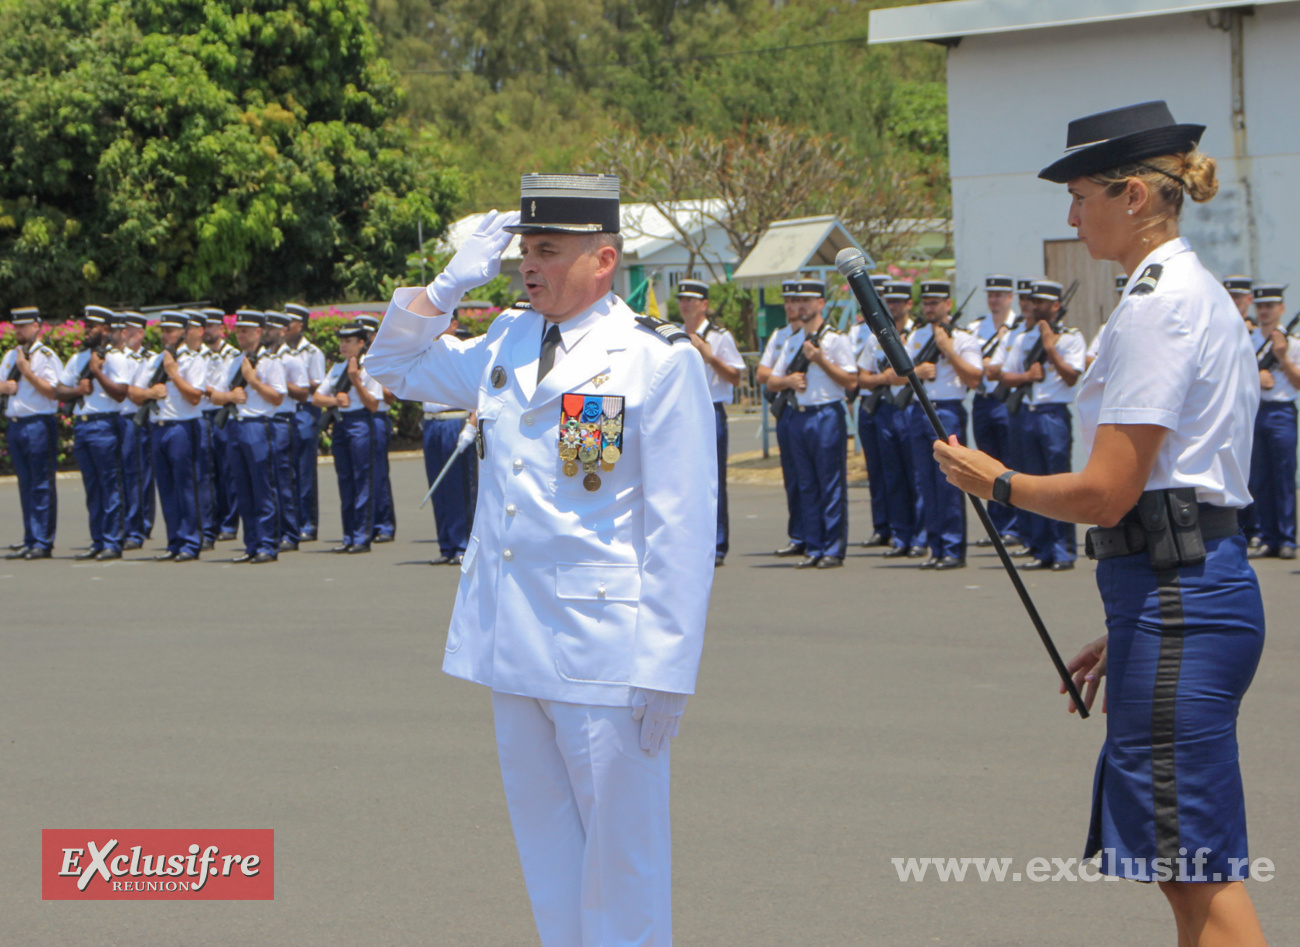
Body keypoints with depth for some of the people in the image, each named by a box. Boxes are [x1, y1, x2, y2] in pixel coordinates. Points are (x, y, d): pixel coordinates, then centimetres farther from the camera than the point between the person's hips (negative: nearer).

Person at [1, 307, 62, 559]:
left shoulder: (46, 356, -6)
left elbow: (52, 391, -13)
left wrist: (27, 371, -17)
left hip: (38, 424, -7)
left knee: (42, 486, -5)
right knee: (25, 484, 10)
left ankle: (43, 542, -3)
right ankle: (30, 541, 13)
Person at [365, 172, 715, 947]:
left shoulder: (658, 359, -9)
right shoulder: (507, 343, 11)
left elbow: (683, 525, -11)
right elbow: (396, 366, 26)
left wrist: (665, 669, -14)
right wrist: (452, 283, 8)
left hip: (603, 649, -7)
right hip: (513, 645, 7)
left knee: (620, 849, 0)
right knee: (546, 842, 14)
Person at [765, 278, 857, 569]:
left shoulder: (835, 338, -2)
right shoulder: (792, 342, 16)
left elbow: (850, 380, -8)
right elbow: (771, 382, 17)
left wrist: (821, 360, -15)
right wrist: (788, 380, -4)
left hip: (826, 416, -6)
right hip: (797, 415, 6)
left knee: (832, 486, -4)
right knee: (807, 486, 8)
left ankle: (833, 550, -1)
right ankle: (813, 549, 12)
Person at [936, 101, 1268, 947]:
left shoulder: (1156, 307, -14)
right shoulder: (1203, 295, 17)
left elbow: (1106, 493, -18)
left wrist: (995, 481, 0)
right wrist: (1124, 632, 24)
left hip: (1176, 596, -10)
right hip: (1206, 581, 10)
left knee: (1201, 870, -9)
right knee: (1182, 871, 12)